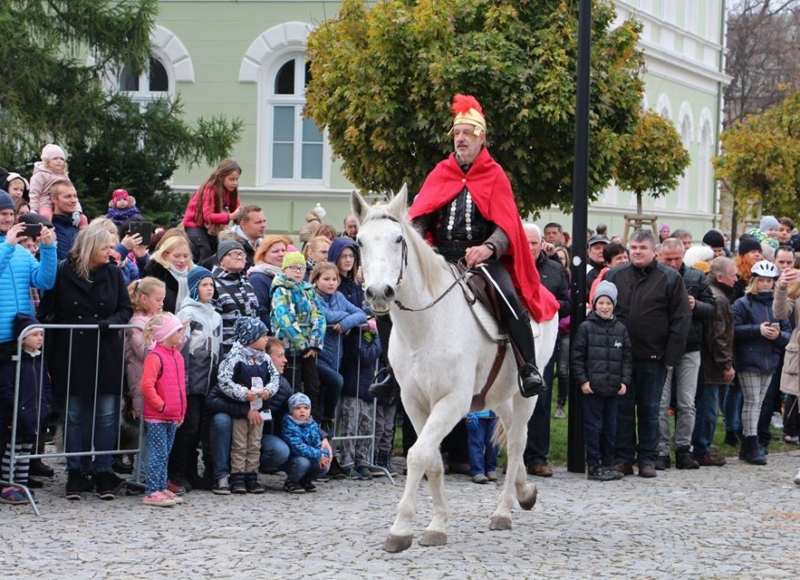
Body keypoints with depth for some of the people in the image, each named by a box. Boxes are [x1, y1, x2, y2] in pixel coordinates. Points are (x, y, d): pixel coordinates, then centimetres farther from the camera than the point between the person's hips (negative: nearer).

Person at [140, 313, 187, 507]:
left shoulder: (177, 356, 13)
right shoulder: (155, 357, -15)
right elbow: (147, 385, -23)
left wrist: (181, 411, 17)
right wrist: (160, 405, -17)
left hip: (173, 417, 8)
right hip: (157, 417, -8)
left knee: (165, 454, 14)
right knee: (158, 454, -7)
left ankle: (162, 489, 20)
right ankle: (152, 493, -4)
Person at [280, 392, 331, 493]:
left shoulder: (312, 425, 3)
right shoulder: (289, 425, -19)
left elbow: (318, 444, 0)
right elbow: (297, 446, -27)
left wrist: (324, 455, -23)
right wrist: (318, 456, -28)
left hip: (311, 459, 6)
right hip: (292, 460, -6)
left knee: (325, 465, -15)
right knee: (303, 462, -35)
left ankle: (305, 480, 13)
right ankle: (290, 482, -5)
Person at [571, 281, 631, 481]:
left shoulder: (621, 329, 8)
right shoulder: (586, 327, -2)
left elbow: (627, 358, 11)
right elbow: (577, 356, -3)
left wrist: (625, 381, 2)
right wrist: (582, 380, -9)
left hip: (613, 388, 4)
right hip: (591, 387, -4)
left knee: (610, 427, 9)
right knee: (593, 426, -1)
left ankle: (608, 463, 18)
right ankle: (594, 466, 4)